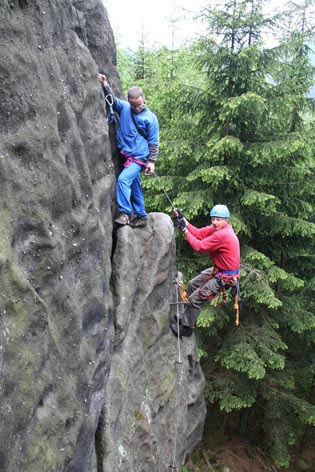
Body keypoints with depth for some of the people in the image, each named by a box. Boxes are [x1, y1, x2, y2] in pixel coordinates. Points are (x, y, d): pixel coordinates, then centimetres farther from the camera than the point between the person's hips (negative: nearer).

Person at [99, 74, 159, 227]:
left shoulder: (150, 118, -6)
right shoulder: (124, 107, 5)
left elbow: (153, 142, -4)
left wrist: (151, 161, -8)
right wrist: (104, 85, -17)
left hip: (138, 157, -5)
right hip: (126, 155, 6)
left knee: (123, 179, -25)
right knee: (134, 188, 12)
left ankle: (125, 213, -18)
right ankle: (141, 216, 24)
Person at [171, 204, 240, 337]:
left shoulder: (223, 235, -30)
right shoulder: (217, 228, -2)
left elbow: (199, 246, -26)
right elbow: (199, 233, -2)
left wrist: (185, 230, -18)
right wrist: (183, 220, -8)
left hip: (225, 277, -10)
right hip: (217, 270, 10)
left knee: (195, 299, -5)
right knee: (192, 285, 19)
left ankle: (186, 328, 14)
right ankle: (187, 316, 34)